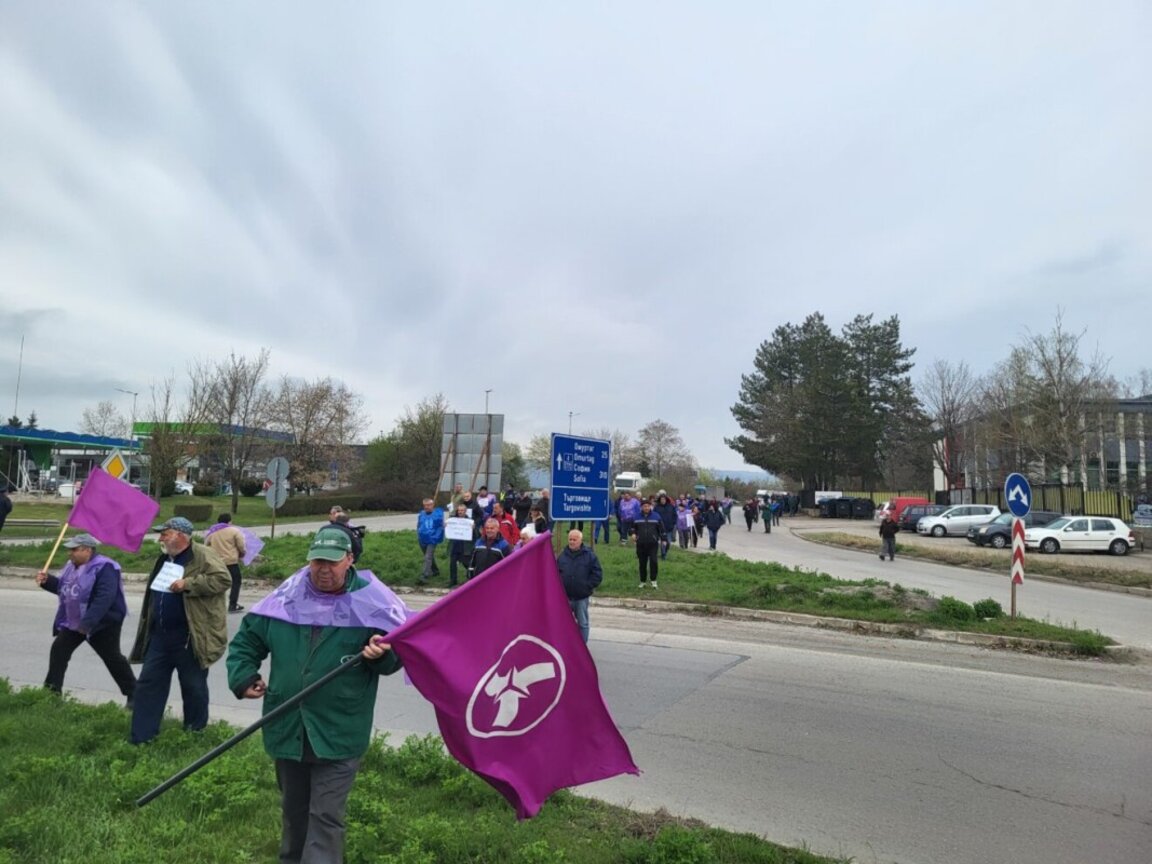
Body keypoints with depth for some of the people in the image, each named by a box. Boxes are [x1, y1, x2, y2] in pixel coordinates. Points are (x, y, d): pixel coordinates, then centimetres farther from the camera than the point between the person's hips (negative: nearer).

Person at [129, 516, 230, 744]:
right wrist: (149, 627, 22)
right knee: (148, 683, 10)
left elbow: (224, 579, -25)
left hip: (189, 638, -8)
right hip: (160, 635, 8)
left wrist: (187, 584, -27)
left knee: (193, 687, 7)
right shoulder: (164, 559, 13)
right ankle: (140, 737, 20)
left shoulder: (203, 556, -14)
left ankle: (194, 734, 26)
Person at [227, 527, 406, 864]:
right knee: (292, 810, 24)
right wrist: (243, 676, 2)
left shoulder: (371, 601, -10)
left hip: (339, 733, -4)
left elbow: (399, 653, -5)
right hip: (288, 728, 5)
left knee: (326, 818, 0)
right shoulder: (285, 598, 0)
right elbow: (247, 637, 15)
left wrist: (382, 652, -27)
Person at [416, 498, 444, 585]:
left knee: (428, 558, -16)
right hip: (423, 540, 5)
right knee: (430, 557, 22)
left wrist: (437, 536, -10)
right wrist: (419, 535, 4)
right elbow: (418, 526, 16)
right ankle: (435, 571, 42)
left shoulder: (438, 513, -6)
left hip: (432, 540, -5)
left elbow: (441, 526, -3)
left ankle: (424, 577, -20)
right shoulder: (421, 514, 5)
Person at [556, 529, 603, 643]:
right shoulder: (562, 555, 3)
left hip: (582, 596, -3)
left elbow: (598, 574, -4)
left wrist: (588, 586, -9)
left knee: (582, 623, 8)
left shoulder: (589, 555, -5)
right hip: (565, 596, 3)